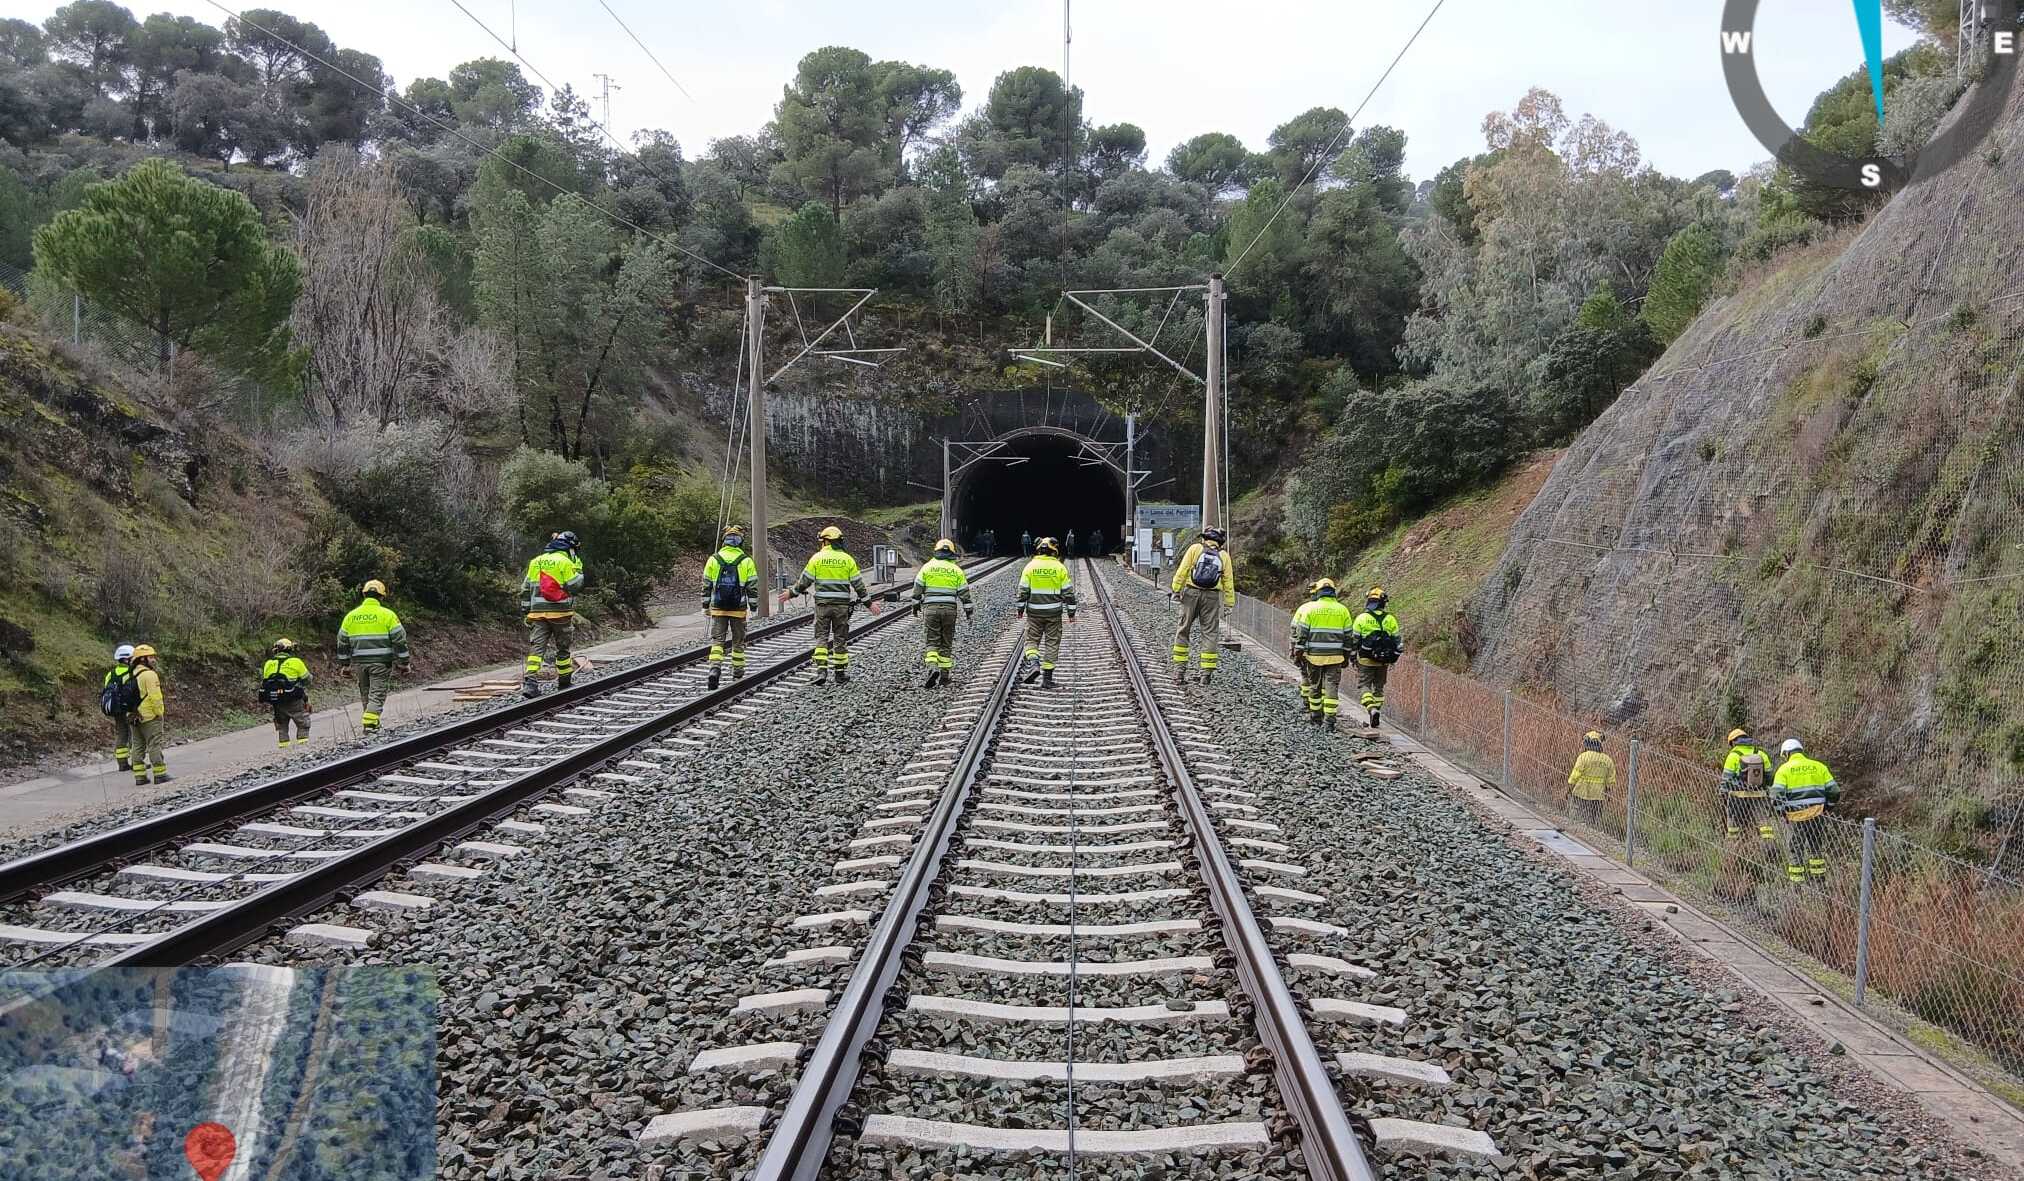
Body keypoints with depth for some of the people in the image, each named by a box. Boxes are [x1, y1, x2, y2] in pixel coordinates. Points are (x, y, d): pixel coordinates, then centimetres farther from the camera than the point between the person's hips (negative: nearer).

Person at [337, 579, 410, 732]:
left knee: (366, 693, 17)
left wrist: (344, 665, 20)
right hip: (381, 662, -4)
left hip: (360, 662, 4)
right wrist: (404, 662, 1)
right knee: (377, 693, -3)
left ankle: (371, 721, 25)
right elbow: (399, 640, -6)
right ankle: (370, 722, -16)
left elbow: (342, 642, 12)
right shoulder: (387, 614, -5)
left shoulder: (351, 616, 8)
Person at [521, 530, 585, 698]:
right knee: (562, 647, 12)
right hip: (560, 612, -4)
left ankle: (530, 682, -16)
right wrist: (578, 568, 6)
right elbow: (574, 586, -8)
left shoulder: (535, 561, 12)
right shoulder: (565, 562, -6)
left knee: (536, 647, -2)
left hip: (538, 612, 4)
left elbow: (525, 589, 14)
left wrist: (526, 609, 19)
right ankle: (564, 680, 21)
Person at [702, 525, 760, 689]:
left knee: (717, 639, 2)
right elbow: (752, 586, -3)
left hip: (718, 608, 1)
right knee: (738, 641, 11)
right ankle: (738, 673, 17)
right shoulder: (746, 561, -4)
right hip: (739, 608, -1)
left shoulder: (713, 559, 1)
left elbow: (706, 585, 5)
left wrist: (705, 606, 13)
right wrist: (753, 607, 4)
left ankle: (715, 669, -17)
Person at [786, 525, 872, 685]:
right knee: (840, 639, 9)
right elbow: (858, 584, 3)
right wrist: (869, 602, 12)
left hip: (822, 605, -1)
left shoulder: (817, 558, -2)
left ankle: (821, 671, -9)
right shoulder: (847, 559, 2)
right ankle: (841, 673, 12)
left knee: (821, 637, 4)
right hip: (842, 605, 1)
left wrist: (791, 593, 16)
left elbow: (804, 581, 1)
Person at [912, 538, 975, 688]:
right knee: (947, 643, 9)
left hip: (930, 608, -1)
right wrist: (968, 610, 11)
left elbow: (918, 588, 4)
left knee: (932, 642, 0)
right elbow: (964, 592, 5)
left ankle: (932, 668, -22)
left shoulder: (927, 567, 2)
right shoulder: (957, 570, 5)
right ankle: (944, 674, 11)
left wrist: (916, 605, 16)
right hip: (950, 609, 1)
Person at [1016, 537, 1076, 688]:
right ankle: (1047, 677, 5)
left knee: (1031, 640, 12)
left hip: (1034, 612, 0)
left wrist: (1020, 609, 9)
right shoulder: (1060, 568, -2)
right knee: (1052, 643, 6)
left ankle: (1033, 664, -14)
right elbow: (1068, 592, -1)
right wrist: (1071, 612, 7)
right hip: (1054, 612, 0)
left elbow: (1023, 590, -1)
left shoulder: (1030, 566, -1)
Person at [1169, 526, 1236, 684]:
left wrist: (1176, 590, -3)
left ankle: (1179, 670, 5)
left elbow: (1182, 571, -5)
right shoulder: (1224, 555, 8)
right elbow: (1228, 582, 6)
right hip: (1212, 596, 1)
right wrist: (1229, 603, 10)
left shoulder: (1195, 548, 3)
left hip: (1191, 593, -1)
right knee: (1210, 633, 5)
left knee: (1183, 631, 8)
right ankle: (1207, 673, 1)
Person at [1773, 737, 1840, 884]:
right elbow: (1834, 790, 7)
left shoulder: (1784, 769, -1)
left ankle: (1796, 881, 7)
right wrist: (1827, 806, 19)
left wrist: (1782, 811, 1)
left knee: (1794, 847, 6)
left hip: (1797, 816, -4)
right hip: (1818, 814, 4)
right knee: (1814, 845, 19)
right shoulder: (1819, 766, 9)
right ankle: (1818, 876, 23)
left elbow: (1777, 793, -10)